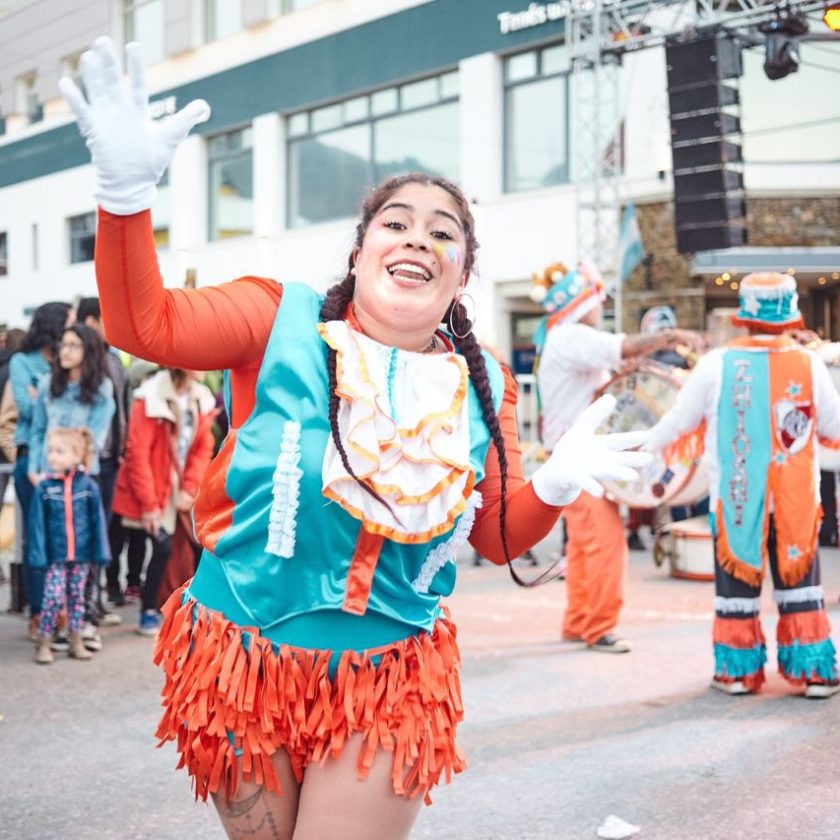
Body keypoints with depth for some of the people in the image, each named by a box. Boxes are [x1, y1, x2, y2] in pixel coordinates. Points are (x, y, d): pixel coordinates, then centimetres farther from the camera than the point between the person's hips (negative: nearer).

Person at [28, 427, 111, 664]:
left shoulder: (88, 485, -3)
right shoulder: (44, 487, -4)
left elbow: (97, 520, 0)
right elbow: (37, 524, -4)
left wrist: (101, 552, -2)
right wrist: (39, 554, -9)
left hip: (82, 554, 1)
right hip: (56, 555, -1)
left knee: (77, 597, 12)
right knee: (53, 597, -5)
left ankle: (76, 642, 22)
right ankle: (43, 644, 7)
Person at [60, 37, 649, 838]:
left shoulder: (482, 384, 5)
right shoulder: (285, 319, -4)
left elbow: (495, 537, 11)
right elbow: (142, 322, -16)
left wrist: (558, 481, -8)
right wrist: (126, 190, -29)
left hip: (388, 673, 2)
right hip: (244, 652, -1)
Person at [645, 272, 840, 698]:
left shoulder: (717, 364, -10)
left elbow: (679, 420, -2)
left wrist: (645, 449, 16)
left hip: (735, 500, 0)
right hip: (796, 504, 0)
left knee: (737, 586, 12)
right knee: (799, 586, 11)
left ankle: (738, 670, 17)